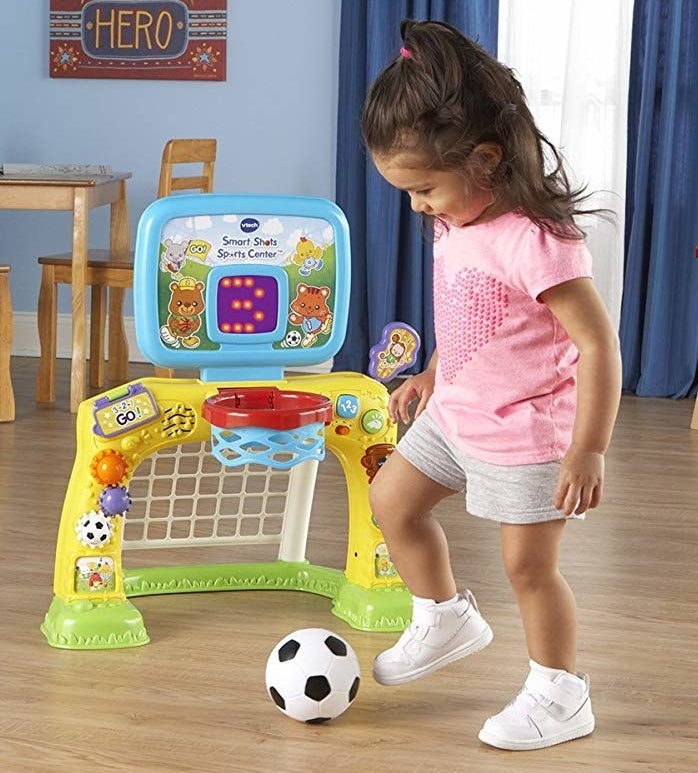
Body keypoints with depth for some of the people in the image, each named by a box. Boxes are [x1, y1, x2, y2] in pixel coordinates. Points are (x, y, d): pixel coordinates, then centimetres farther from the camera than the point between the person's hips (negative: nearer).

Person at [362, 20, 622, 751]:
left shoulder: (534, 241, -28)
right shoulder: (459, 222, -1)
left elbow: (597, 343, -27)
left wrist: (588, 450, -27)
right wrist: (432, 374, 17)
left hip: (525, 432, -9)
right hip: (456, 412, 9)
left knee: (528, 564, 1)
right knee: (391, 502, 15)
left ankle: (558, 696, 21)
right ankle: (445, 619, 35)